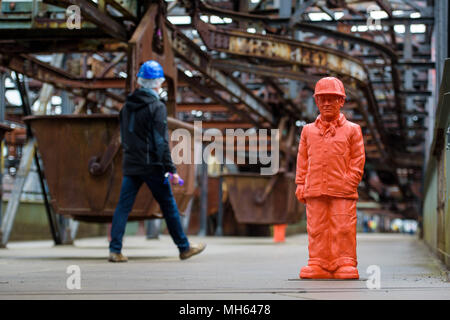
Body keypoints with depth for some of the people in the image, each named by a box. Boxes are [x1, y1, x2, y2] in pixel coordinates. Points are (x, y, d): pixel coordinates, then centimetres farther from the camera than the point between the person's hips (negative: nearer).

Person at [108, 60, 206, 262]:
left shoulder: (127, 105, 10)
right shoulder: (157, 107, -11)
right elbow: (161, 142, -16)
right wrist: (171, 170, -14)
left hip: (130, 164, 6)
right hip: (152, 166, -5)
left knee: (124, 206, 4)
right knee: (168, 206, 6)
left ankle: (115, 250, -4)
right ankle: (184, 248, 16)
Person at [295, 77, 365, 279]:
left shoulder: (352, 130, 8)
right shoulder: (308, 130, 14)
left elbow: (358, 160, 5)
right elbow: (302, 161, 14)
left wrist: (350, 181, -6)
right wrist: (301, 186, 7)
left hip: (342, 192, -2)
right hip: (315, 190, 2)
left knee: (343, 229, -4)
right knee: (316, 229, 2)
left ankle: (345, 265, 4)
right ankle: (319, 265, 8)